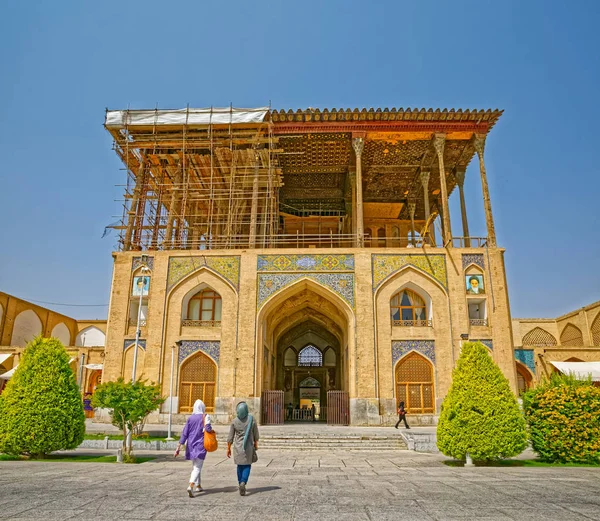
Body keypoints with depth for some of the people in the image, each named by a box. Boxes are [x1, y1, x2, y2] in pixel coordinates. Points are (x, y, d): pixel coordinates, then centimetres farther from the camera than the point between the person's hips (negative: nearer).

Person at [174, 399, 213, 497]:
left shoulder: (190, 418, 1)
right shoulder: (205, 417, -8)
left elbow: (184, 433, -3)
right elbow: (208, 429, -24)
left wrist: (179, 447, -3)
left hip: (191, 445, 4)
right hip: (201, 445, -4)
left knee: (195, 466, 22)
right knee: (197, 467, -3)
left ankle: (198, 486, 30)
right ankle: (191, 486, -23)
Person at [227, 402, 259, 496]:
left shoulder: (234, 421, -10)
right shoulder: (252, 420, -10)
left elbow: (230, 437, -5)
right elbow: (256, 434, 2)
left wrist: (228, 449, 6)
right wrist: (256, 444, 17)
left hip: (238, 447, 1)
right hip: (249, 446, -1)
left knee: (240, 466, 17)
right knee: (247, 466, 9)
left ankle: (241, 485, 23)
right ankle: (243, 482, -14)